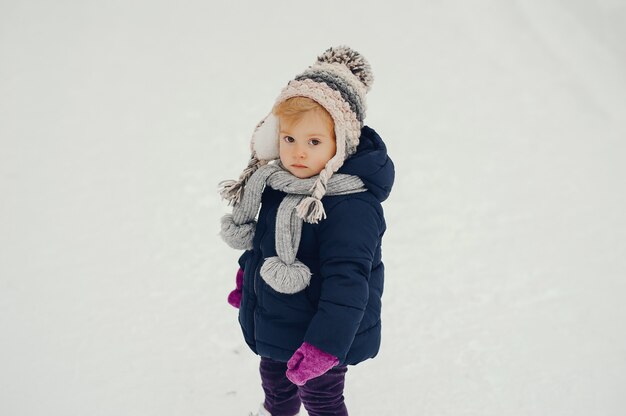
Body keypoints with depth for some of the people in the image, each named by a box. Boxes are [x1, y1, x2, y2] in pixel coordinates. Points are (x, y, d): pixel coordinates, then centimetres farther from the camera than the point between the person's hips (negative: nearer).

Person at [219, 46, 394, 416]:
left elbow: (347, 284, -33)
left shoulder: (352, 207, -35)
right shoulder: (280, 178, -9)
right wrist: (247, 272, 23)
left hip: (319, 330, -8)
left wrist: (324, 345, -33)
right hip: (274, 320, 8)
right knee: (274, 373, 33)